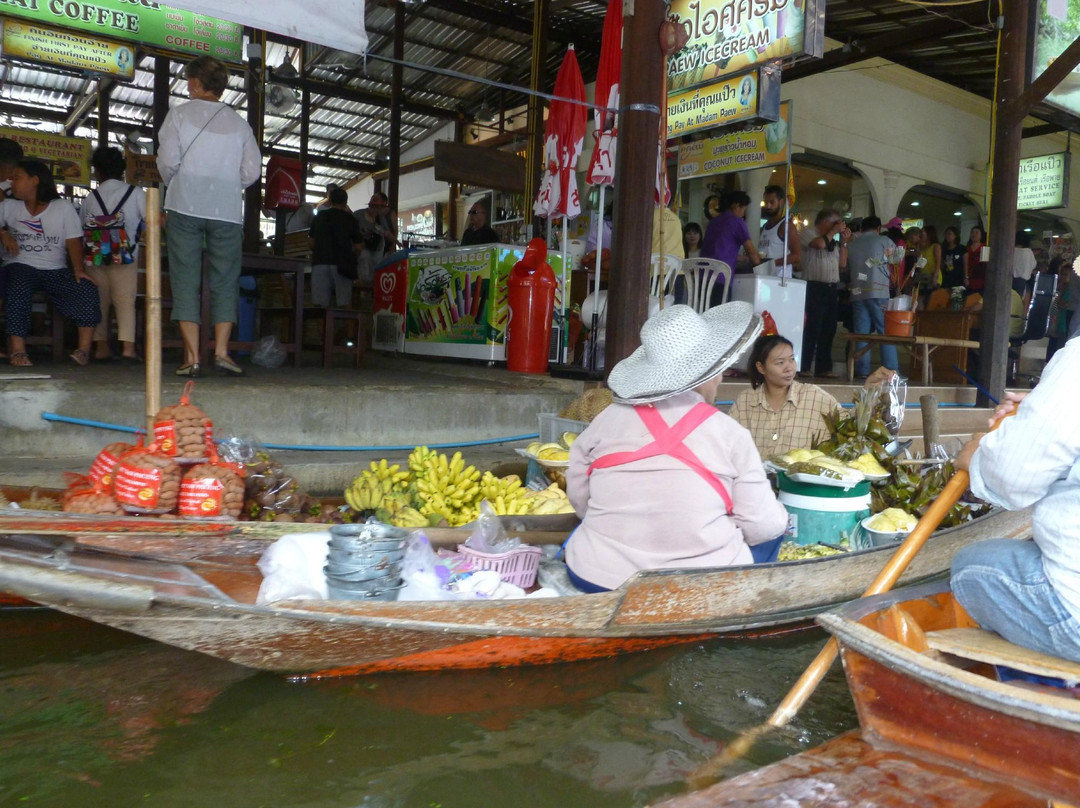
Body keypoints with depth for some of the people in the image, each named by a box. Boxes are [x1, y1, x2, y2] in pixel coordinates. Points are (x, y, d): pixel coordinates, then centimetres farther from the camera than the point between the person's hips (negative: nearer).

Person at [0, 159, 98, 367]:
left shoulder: (64, 208, 5)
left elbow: (74, 241, -2)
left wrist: (78, 269, -17)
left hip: (56, 270, 0)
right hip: (21, 267, 1)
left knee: (86, 288, -27)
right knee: (18, 288, -34)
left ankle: (84, 349, -27)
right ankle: (17, 350, -31)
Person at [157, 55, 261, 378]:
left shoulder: (180, 113, 3)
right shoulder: (238, 122, 9)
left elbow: (167, 160, -5)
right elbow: (252, 171, 3)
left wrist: (172, 182, 15)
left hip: (186, 206, -1)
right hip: (227, 210, 2)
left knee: (186, 280, 1)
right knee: (225, 282, 6)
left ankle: (192, 356, -3)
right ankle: (221, 352, -3)